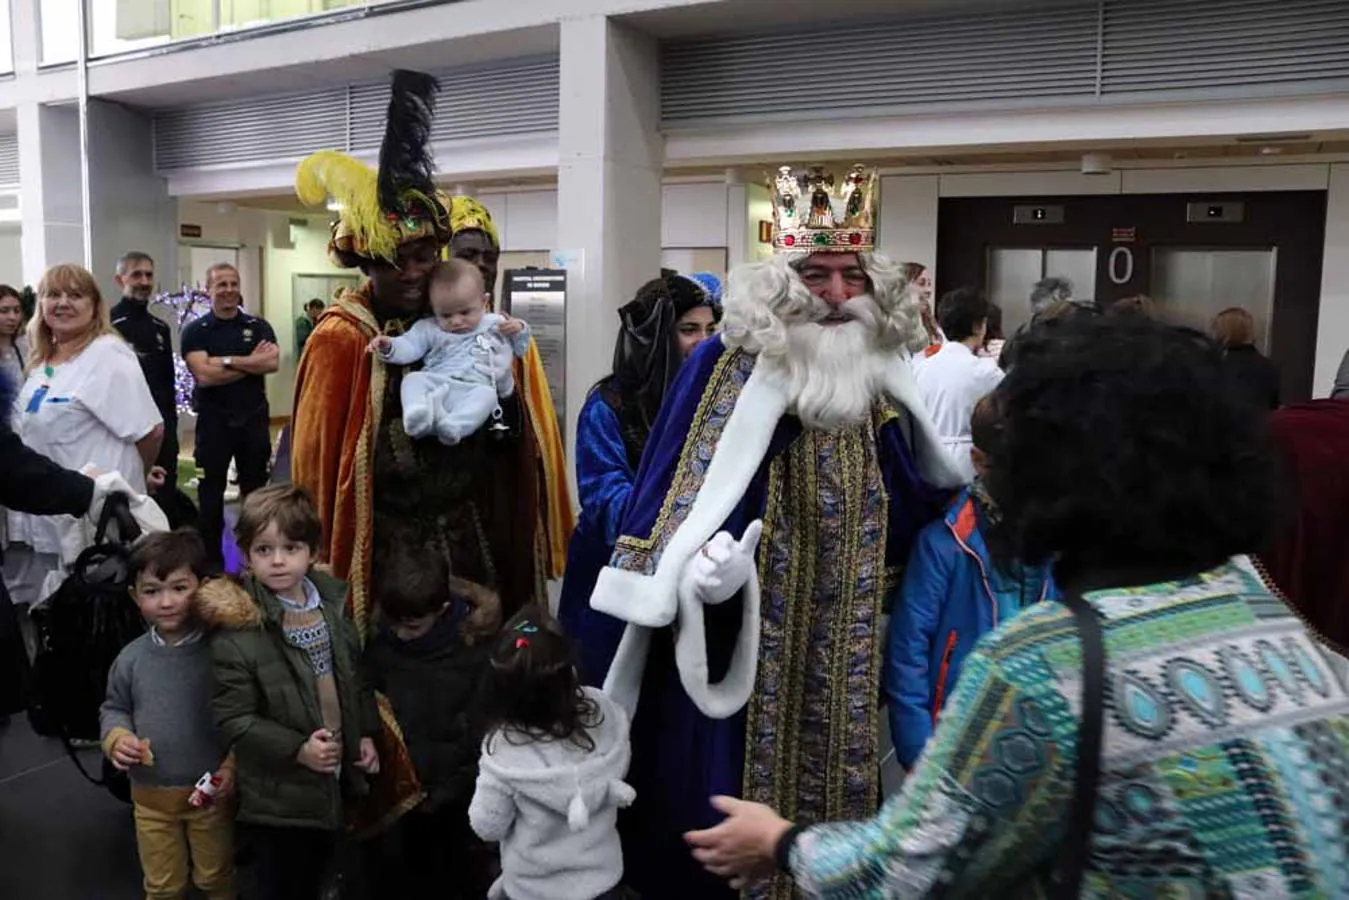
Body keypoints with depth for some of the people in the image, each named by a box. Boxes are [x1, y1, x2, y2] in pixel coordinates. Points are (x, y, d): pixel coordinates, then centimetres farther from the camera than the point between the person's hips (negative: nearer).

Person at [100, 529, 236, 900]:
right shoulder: (131, 658, -8)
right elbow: (113, 709, 8)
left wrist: (233, 767, -20)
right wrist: (117, 738, -11)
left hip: (211, 792, -3)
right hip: (151, 796, 3)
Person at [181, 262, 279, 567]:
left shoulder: (258, 327, 5)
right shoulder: (195, 331, -1)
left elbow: (272, 362, -13)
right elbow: (203, 375, -16)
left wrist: (227, 361, -17)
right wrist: (250, 363, -12)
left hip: (254, 419, 2)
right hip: (213, 421, -2)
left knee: (256, 490, 10)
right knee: (211, 492, 6)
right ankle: (212, 561, 16)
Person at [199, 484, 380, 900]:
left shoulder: (334, 603, -2)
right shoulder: (237, 630, -21)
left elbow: (357, 677, 9)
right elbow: (233, 719, -20)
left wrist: (367, 733, 2)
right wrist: (298, 750, -24)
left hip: (335, 776, 5)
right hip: (278, 793, -5)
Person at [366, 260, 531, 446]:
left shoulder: (495, 324, 21)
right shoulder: (429, 328, 20)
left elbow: (519, 350, 27)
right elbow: (408, 347, 10)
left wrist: (519, 331, 6)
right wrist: (389, 347, -12)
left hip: (474, 387, -1)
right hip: (435, 383, 2)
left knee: (486, 395, -35)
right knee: (413, 379, -26)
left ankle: (452, 426, -59)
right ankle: (416, 414, -54)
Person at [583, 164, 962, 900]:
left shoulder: (880, 376, 5)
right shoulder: (726, 366, -11)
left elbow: (907, 507, 13)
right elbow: (681, 487, -11)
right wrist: (702, 563, -26)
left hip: (847, 652, 5)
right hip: (733, 641, -4)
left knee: (837, 786, 19)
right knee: (723, 826, 7)